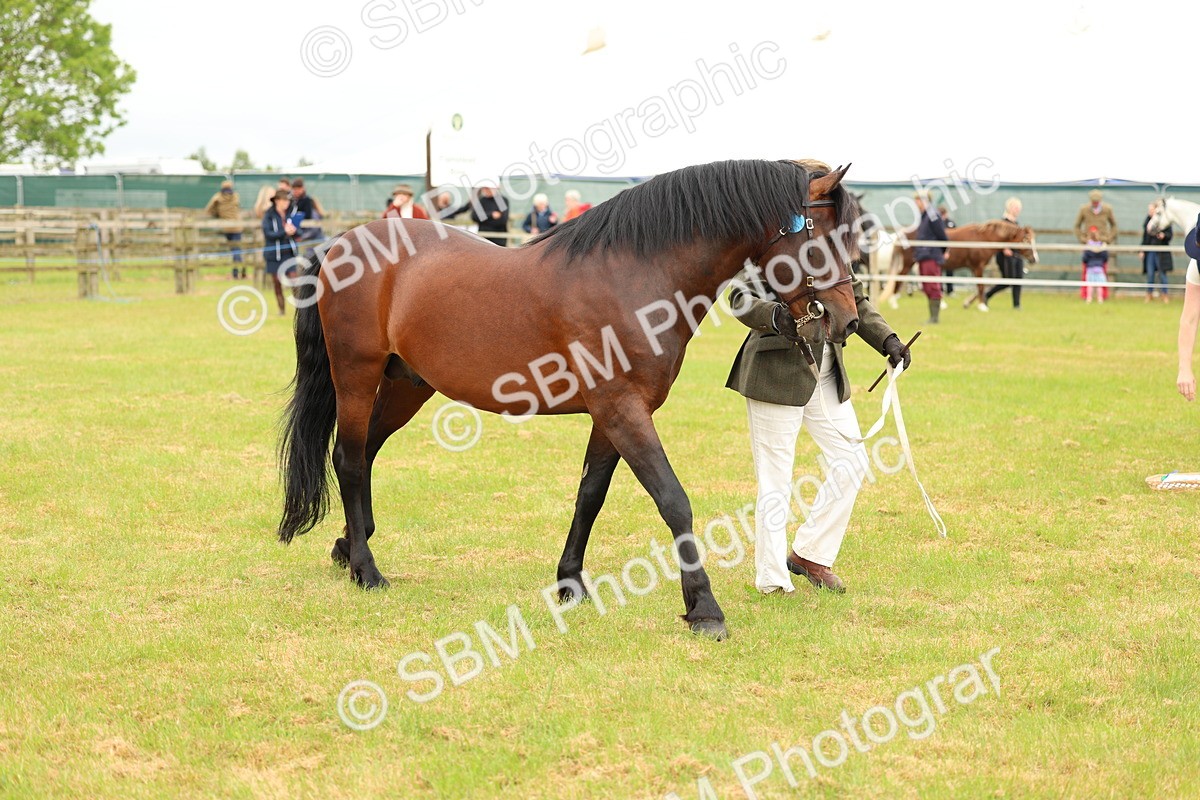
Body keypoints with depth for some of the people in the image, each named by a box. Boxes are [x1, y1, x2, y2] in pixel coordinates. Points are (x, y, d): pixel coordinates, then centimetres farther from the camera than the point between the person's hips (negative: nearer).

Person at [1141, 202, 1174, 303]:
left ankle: (1165, 295, 8)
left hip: (1161, 252, -4)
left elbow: (1171, 234, -3)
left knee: (1162, 274, 0)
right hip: (1149, 252, 4)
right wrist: (1142, 251, 12)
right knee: (1150, 274, 4)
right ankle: (1149, 294, 13)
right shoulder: (1147, 221, 9)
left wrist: (1164, 235, -24)